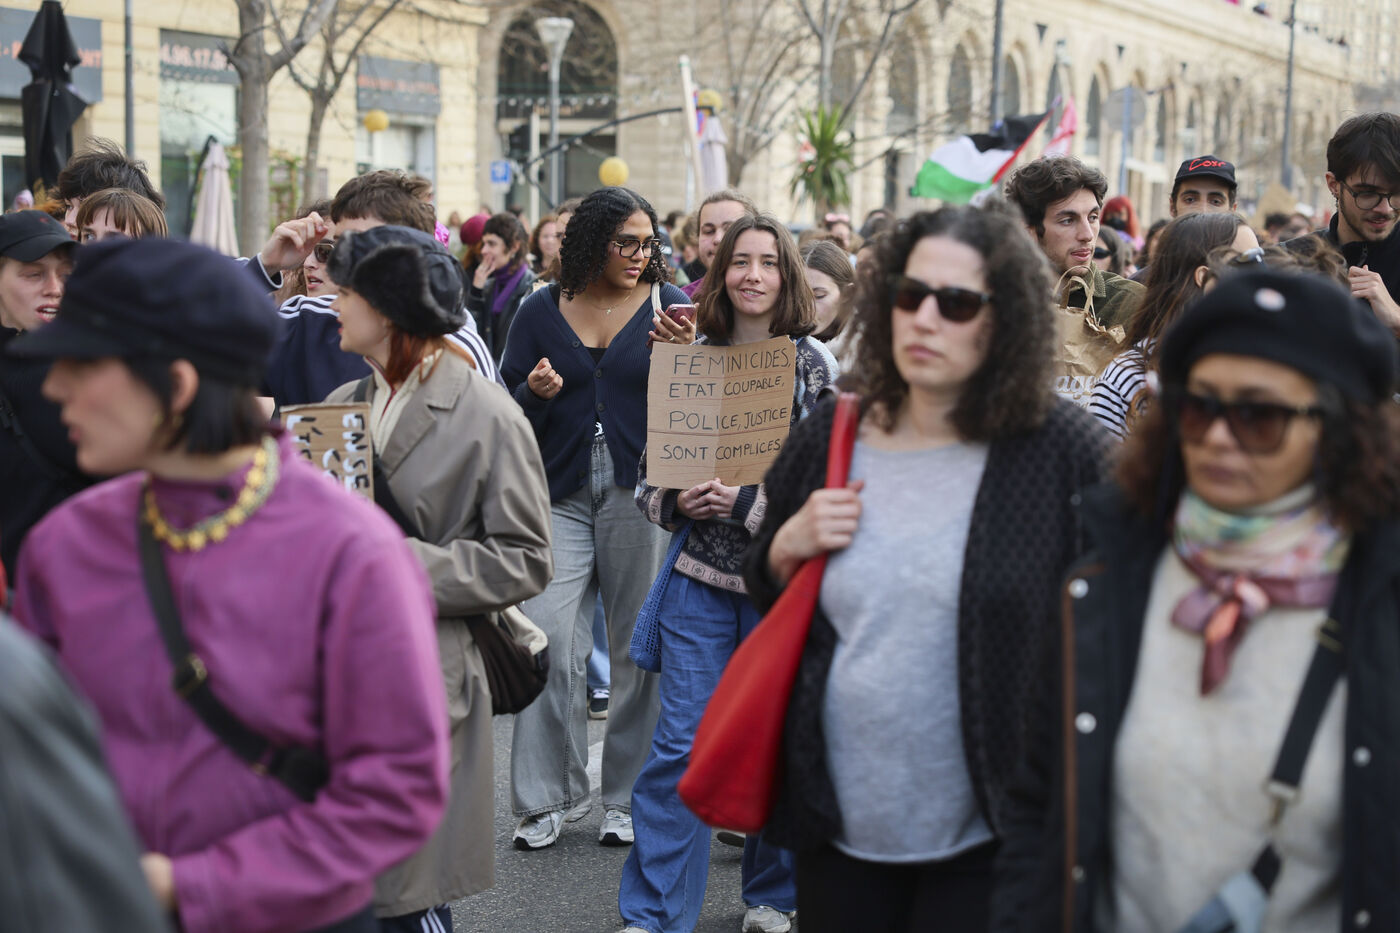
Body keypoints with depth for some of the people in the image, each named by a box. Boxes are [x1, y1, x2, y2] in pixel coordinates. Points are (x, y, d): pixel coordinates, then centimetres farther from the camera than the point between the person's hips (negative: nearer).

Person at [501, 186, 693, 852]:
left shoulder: (668, 305, 6)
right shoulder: (542, 311, 8)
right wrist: (535, 393, -11)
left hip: (640, 492, -1)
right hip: (561, 495, 1)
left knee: (638, 648, 3)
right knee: (548, 641, -7)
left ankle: (629, 798, 16)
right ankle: (550, 797, 5)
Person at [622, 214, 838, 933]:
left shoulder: (816, 365, -1)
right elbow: (650, 468, 10)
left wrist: (748, 504, -15)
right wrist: (676, 502, -11)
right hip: (701, 576, 1)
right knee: (681, 744, -1)